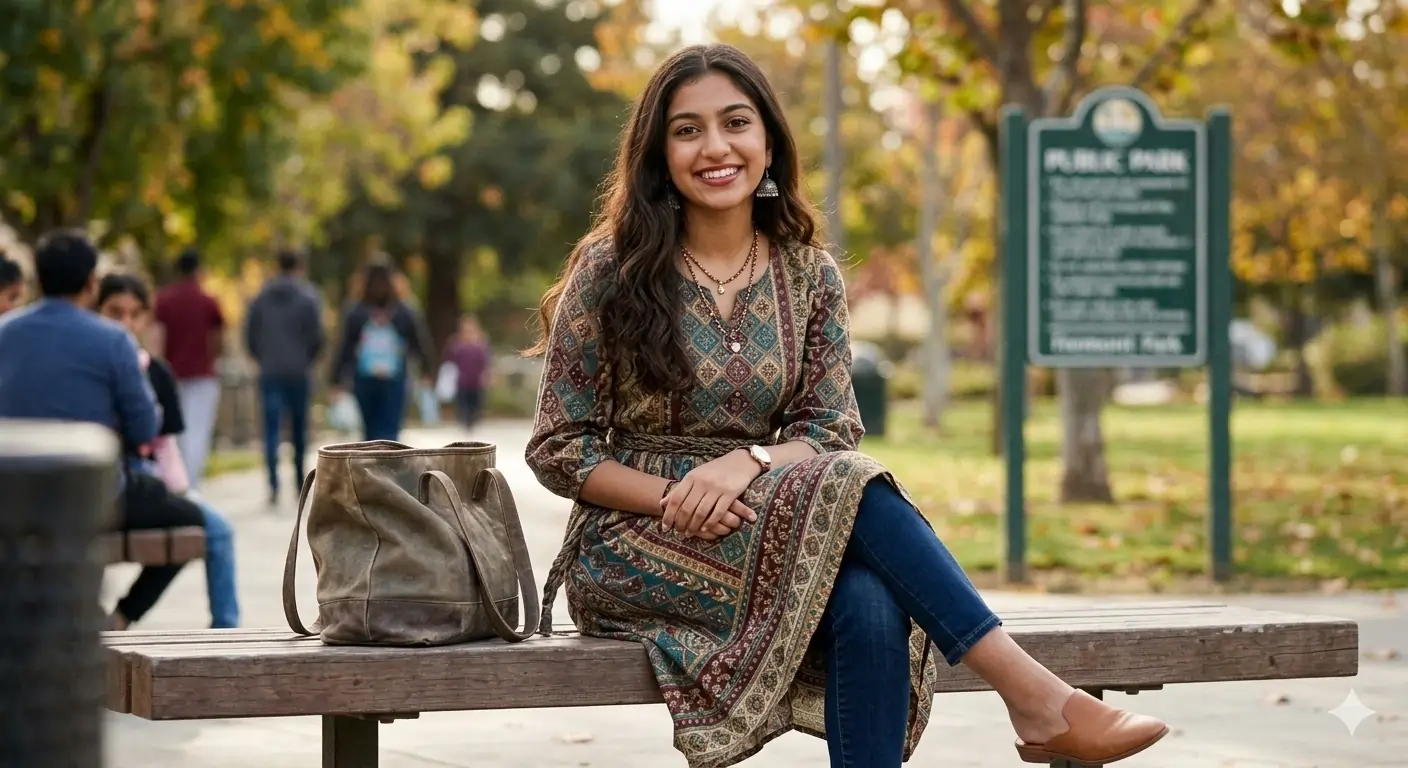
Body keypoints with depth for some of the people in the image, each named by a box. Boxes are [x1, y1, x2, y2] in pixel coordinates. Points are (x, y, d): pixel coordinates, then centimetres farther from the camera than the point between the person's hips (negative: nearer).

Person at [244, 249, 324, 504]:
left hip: (269, 373, 1)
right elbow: (317, 335, -9)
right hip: (299, 373, -1)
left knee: (272, 428, -3)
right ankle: (299, 479, 20)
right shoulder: (308, 298, -5)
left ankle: (274, 484, -17)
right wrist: (308, 359, 9)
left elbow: (249, 335, 3)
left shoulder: (261, 299, 3)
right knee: (299, 426, 13)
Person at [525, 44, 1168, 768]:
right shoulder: (608, 270, -3)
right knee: (851, 489, -30)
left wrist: (749, 460, -20)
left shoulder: (810, 277, 7)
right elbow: (556, 450, -2)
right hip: (632, 547, -3)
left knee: (872, 602, -34)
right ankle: (1032, 693, -32)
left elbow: (833, 431, 2)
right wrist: (675, 500, -18)